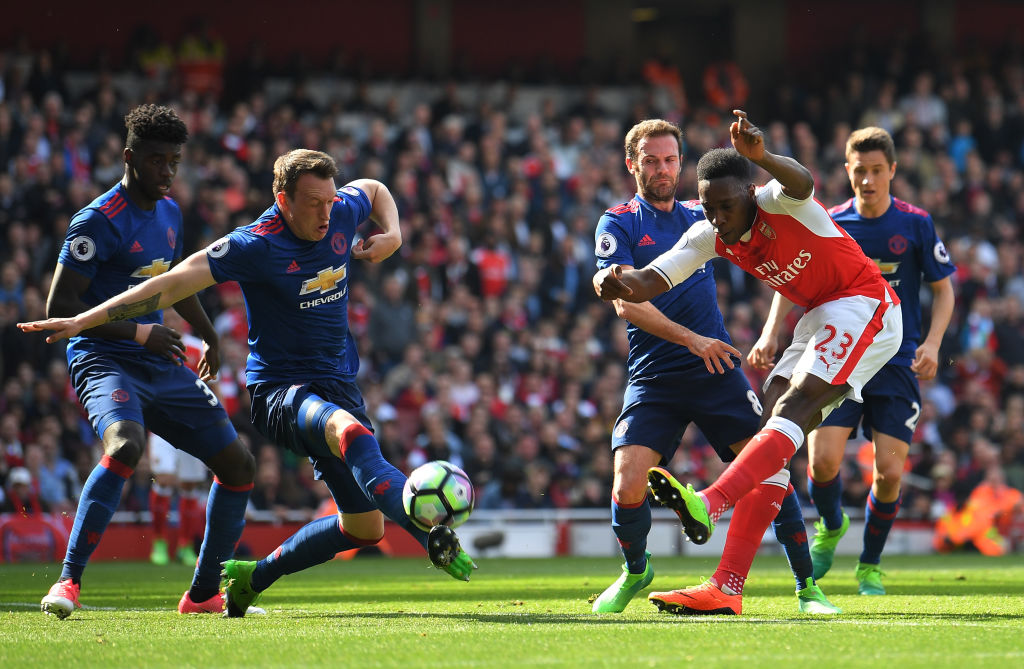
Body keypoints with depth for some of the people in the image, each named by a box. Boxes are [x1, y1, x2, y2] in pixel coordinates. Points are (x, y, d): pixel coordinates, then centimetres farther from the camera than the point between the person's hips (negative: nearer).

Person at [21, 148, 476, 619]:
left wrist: (392, 235, 3)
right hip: (279, 390, -7)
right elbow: (174, 284, -20)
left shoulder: (342, 214, -1)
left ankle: (254, 577, 25)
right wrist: (84, 320, -24)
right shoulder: (257, 245, -18)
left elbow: (374, 189, 24)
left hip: (339, 384, 7)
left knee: (365, 528, 9)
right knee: (352, 433, -41)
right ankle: (434, 535, -57)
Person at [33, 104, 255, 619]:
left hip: (163, 365, 8)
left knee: (238, 462, 3)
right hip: (105, 362, -8)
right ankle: (68, 581, -30)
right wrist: (140, 333, -20)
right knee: (125, 445, -36)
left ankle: (204, 594, 15)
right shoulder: (99, 221, -14)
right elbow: (59, 306, -18)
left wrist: (209, 337, 38)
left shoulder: (169, 212, 12)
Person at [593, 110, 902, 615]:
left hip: (864, 306, -8)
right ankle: (726, 589, -11)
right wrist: (616, 283, -29)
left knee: (792, 408, -26)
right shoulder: (710, 237, 1)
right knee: (774, 436, -3)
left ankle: (708, 505, -46)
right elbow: (647, 283, -4)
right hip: (819, 320, 8)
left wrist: (760, 157, -67)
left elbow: (802, 184, -45)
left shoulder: (778, 204, -20)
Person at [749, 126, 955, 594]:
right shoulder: (828, 226, 1)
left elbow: (943, 289, 5)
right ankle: (831, 526, 18)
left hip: (897, 363, 0)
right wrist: (770, 335, -3)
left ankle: (870, 565, 17)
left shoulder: (916, 225, -1)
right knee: (823, 459, -16)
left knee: (889, 473, -7)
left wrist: (932, 343, -10)